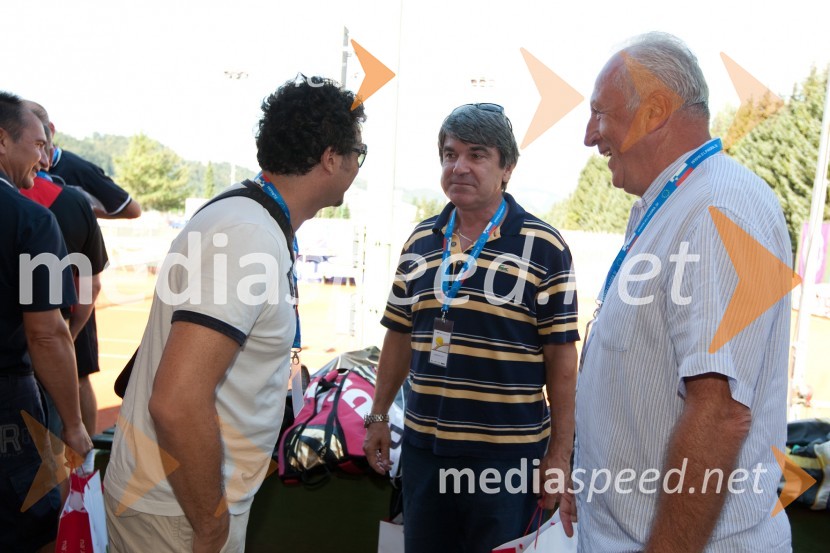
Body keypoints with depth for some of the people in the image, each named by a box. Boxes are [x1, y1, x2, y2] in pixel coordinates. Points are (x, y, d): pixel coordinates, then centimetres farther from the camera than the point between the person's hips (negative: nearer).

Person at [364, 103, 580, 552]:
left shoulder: (544, 247, -9)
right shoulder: (420, 241, 5)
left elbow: (561, 357, -8)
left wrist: (560, 454, -8)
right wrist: (379, 415, 13)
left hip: (507, 454, -4)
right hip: (423, 446, 5)